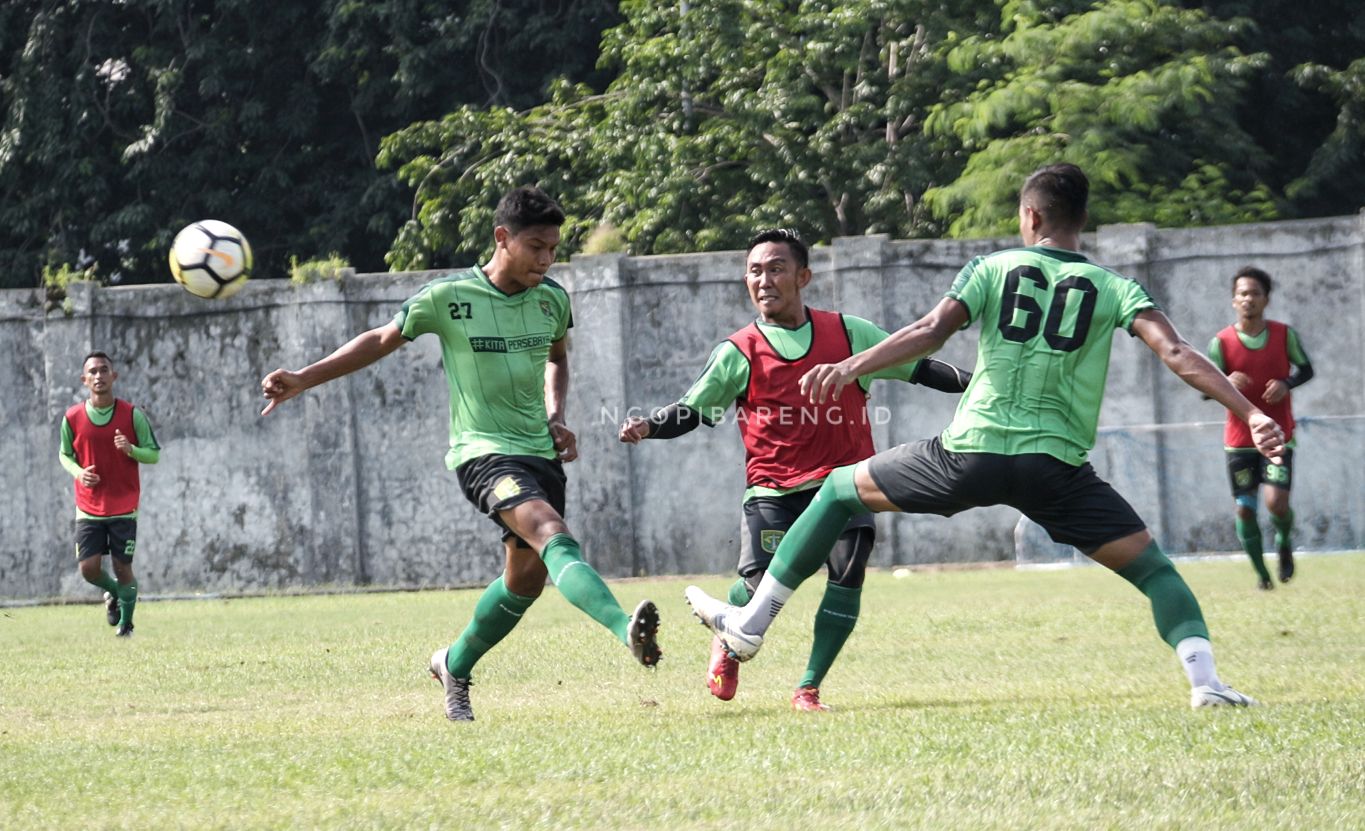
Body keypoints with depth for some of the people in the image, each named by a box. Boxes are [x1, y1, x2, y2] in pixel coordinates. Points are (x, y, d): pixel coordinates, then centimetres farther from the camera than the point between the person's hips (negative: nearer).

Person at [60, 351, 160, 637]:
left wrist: (131, 450, -21)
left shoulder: (132, 415, -6)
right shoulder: (72, 418, -2)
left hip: (124, 506, -1)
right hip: (89, 508, 1)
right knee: (89, 568, -6)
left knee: (123, 568, -1)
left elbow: (154, 454, 0)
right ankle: (113, 594, 29)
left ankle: (126, 623, 21)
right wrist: (78, 472, -10)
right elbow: (65, 454, 12)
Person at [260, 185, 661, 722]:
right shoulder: (448, 297, -10)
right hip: (482, 452, -6)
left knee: (527, 578, 11)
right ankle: (628, 632, -51)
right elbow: (383, 340, 4)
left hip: (540, 452, 6)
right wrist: (302, 380, 1)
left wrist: (555, 417, 8)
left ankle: (455, 666, 35)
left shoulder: (552, 299, 3)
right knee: (554, 536, -29)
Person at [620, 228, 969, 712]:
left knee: (848, 572, -18)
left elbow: (918, 368, 12)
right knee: (760, 583, -18)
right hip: (773, 489, -1)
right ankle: (727, 644, 19)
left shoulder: (847, 333, 5)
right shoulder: (738, 354, 1)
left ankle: (809, 689, -5)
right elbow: (692, 411, 6)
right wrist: (647, 428, -12)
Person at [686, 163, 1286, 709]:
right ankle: (1204, 679, -15)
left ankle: (750, 623, 23)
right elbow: (1177, 355, -6)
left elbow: (932, 331, -8)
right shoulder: (1113, 289, 6)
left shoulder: (993, 269, 6)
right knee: (1152, 568, 9)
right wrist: (1251, 415, -9)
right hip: (1057, 467, 0)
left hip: (972, 454, 0)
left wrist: (850, 368, -12)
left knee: (841, 489, 21)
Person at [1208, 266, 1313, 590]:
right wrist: (1226, 383, -34)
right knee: (1245, 508, 0)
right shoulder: (1222, 342, -7)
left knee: (1276, 502, -17)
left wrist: (1286, 383, -13)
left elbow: (1305, 369, 9)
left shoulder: (1284, 335, -4)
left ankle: (1284, 541, 16)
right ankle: (1261, 572, 18)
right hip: (1240, 439, 1)